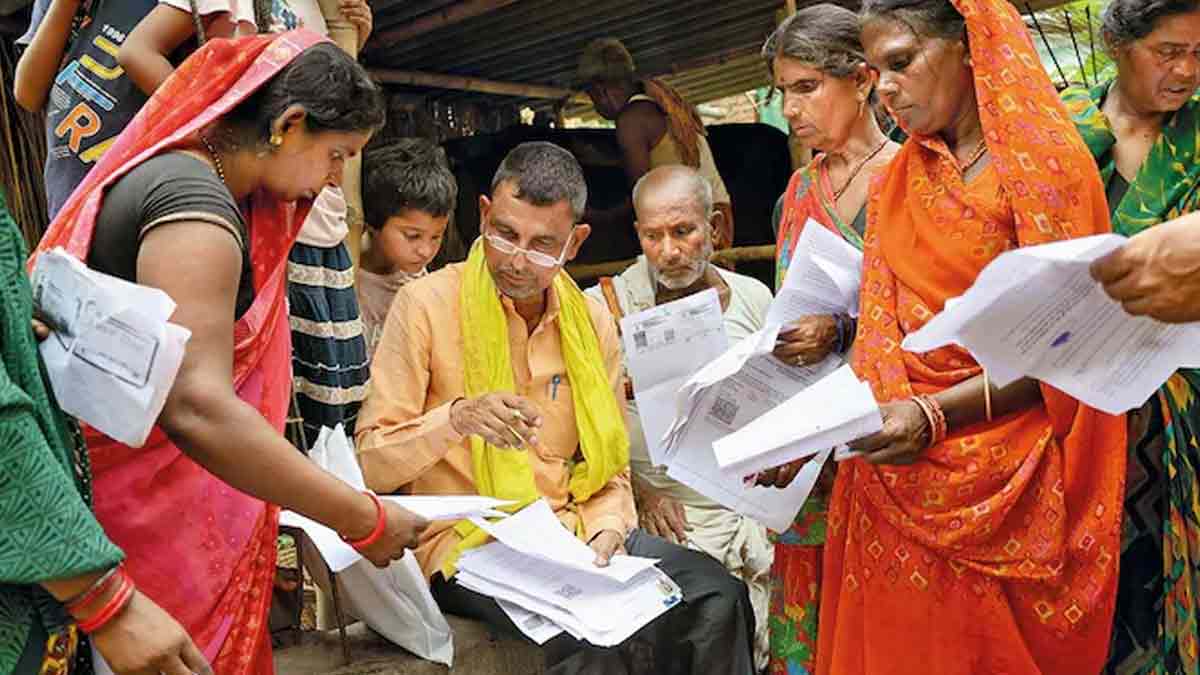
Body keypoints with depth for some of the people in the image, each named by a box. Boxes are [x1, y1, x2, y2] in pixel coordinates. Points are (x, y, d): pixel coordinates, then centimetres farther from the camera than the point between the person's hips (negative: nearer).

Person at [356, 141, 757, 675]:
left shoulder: (593, 321, 6)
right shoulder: (426, 303, -8)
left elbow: (609, 467, 12)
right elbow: (371, 461, -10)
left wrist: (607, 530, -8)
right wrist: (454, 418, -27)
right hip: (466, 543, -5)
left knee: (717, 596, -13)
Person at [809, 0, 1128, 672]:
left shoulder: (1044, 161, -7)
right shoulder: (898, 180, 10)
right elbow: (882, 327, 4)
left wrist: (934, 413, -24)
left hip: (1004, 476, -5)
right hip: (901, 473, 5)